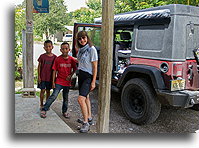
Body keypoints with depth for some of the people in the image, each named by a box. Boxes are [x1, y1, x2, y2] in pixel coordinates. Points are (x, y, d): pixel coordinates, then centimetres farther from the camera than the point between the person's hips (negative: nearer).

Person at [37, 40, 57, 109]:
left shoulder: (54, 57, 0)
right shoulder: (42, 56, -4)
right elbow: (39, 67, 0)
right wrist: (39, 76, -4)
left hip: (50, 77, 2)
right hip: (42, 77, -2)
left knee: (48, 91, 11)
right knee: (42, 90, 2)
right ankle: (41, 104, 15)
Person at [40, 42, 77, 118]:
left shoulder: (72, 59, -2)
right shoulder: (58, 59, -7)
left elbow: (75, 68, 13)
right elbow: (55, 71, -3)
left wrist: (71, 75, -4)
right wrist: (53, 82, -4)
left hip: (67, 82, 3)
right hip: (59, 81, -2)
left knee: (66, 98, 14)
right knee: (53, 96, -11)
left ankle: (64, 111, 31)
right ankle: (44, 110, 0)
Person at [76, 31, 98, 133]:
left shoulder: (92, 49, -13)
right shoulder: (80, 49, 9)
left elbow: (95, 67, -15)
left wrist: (93, 82, -18)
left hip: (88, 76, -8)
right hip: (81, 75, 8)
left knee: (81, 99, -17)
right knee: (86, 97, 16)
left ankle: (86, 123, -8)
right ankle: (89, 118, 31)